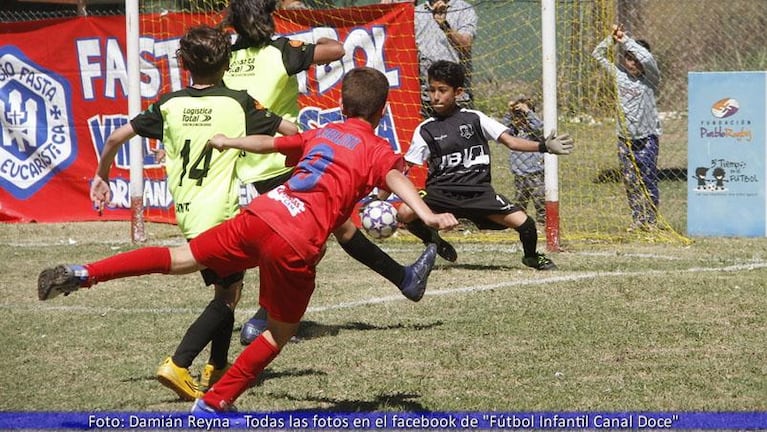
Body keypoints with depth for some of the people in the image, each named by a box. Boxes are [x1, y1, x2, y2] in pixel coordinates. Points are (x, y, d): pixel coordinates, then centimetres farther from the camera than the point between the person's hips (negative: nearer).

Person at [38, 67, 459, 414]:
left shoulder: (321, 135, 24)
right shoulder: (378, 150, 8)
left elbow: (268, 142, 38)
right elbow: (396, 179, -14)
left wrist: (230, 142, 56)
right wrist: (428, 216, -30)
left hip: (259, 215, 5)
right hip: (296, 244, -5)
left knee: (181, 259, 18)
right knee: (280, 332, 14)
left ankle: (84, 273, 9)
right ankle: (213, 403, 15)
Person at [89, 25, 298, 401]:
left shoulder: (169, 105, 4)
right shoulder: (238, 104, -6)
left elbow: (117, 137, 6)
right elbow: (292, 131, -4)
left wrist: (101, 177, 21)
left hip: (186, 213, 5)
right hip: (220, 213, -5)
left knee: (226, 287, 20)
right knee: (227, 295, -1)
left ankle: (217, 368, 24)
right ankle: (178, 366, -15)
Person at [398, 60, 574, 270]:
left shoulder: (474, 119, 4)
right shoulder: (425, 130, 4)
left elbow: (510, 141, 1)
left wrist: (543, 146, -13)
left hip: (478, 190, 0)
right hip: (440, 192, 0)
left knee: (524, 223, -15)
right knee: (405, 213, -27)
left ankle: (531, 256, 22)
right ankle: (434, 243, 7)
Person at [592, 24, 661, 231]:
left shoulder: (649, 78, -6)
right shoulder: (619, 73, 6)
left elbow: (647, 58, -26)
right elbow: (598, 54, 10)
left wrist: (625, 40, -21)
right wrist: (612, 39, -5)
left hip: (647, 137, -4)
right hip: (625, 138, 4)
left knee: (648, 180, -3)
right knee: (630, 181, 6)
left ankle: (651, 220, 5)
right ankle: (637, 219, 14)